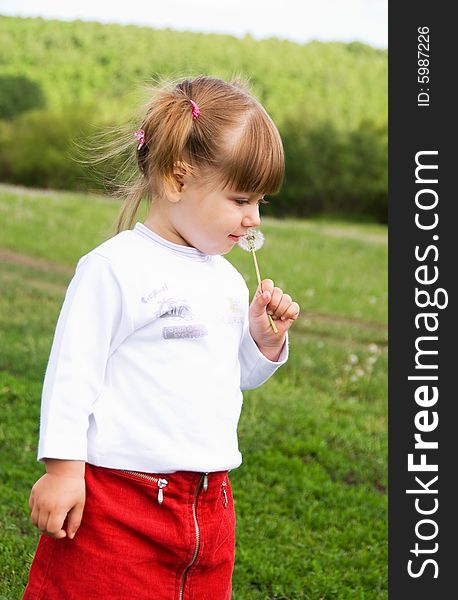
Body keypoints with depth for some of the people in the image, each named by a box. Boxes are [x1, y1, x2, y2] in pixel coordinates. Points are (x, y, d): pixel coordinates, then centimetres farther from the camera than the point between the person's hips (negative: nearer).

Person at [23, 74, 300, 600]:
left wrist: (265, 341, 4)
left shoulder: (226, 278, 11)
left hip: (208, 508, 7)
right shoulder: (115, 268, -12)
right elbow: (72, 370, -11)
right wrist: (62, 468, -13)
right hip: (118, 506, -7)